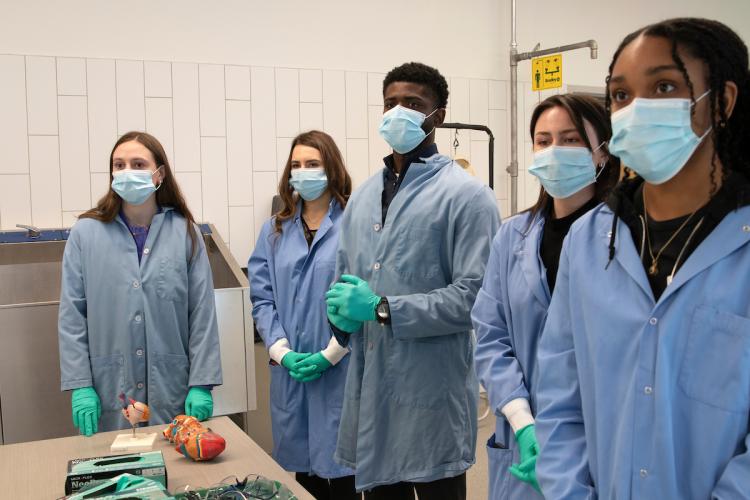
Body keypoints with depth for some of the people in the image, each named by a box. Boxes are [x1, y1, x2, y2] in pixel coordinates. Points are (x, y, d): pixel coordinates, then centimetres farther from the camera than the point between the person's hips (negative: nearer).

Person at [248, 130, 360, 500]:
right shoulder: (275, 231, 11)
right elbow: (261, 298, 6)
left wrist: (330, 354, -14)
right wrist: (283, 353, -7)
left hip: (341, 372, -4)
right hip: (289, 373, 4)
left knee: (340, 470, 3)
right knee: (303, 469, 13)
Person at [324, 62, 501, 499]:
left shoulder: (466, 195, -8)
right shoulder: (363, 196, 13)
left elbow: (475, 294, -17)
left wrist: (382, 309, -18)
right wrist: (342, 310, -2)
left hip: (432, 393, -6)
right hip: (369, 388, 6)